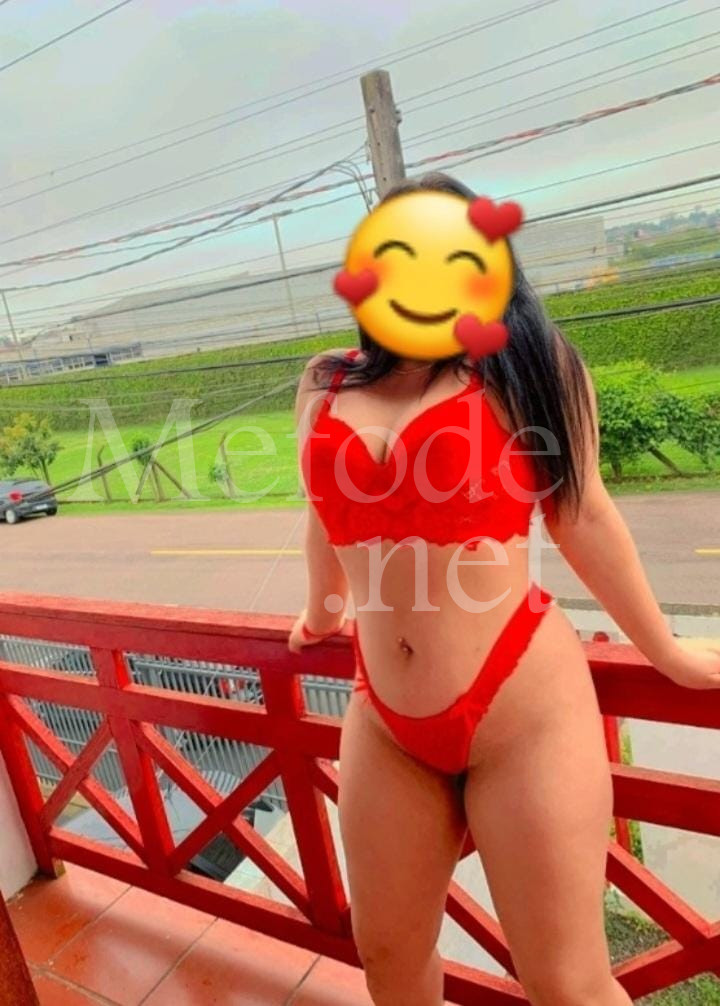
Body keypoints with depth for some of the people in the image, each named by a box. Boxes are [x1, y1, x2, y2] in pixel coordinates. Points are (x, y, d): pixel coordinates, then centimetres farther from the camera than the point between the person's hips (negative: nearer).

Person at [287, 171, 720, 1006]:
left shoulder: (525, 361, -4)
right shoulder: (325, 385, 7)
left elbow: (582, 513, 2)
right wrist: (319, 613, 34)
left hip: (523, 708, -3)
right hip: (384, 720, 4)